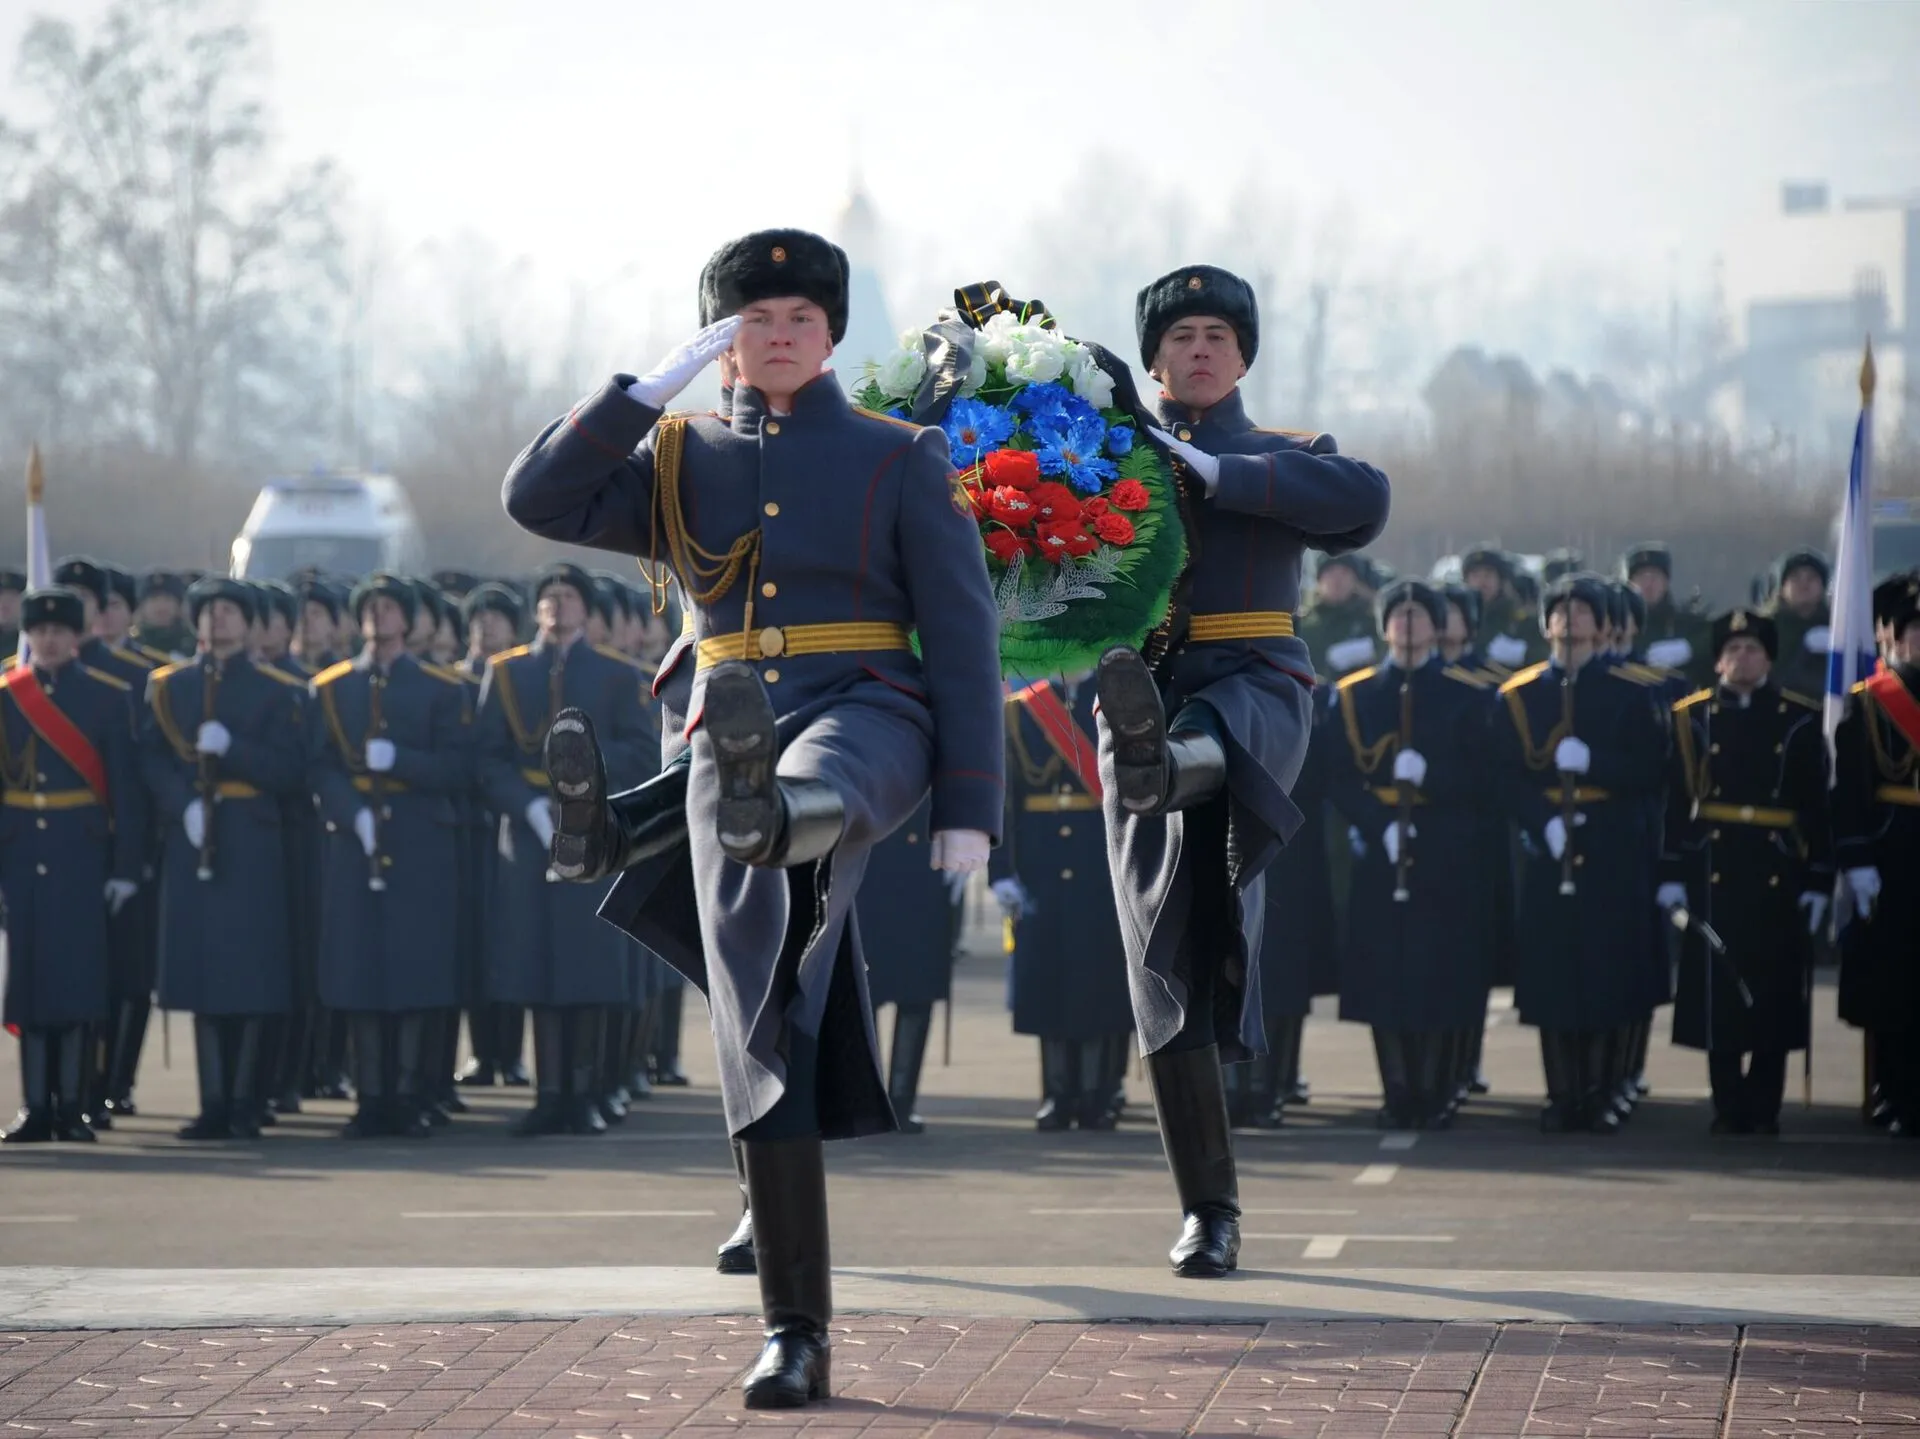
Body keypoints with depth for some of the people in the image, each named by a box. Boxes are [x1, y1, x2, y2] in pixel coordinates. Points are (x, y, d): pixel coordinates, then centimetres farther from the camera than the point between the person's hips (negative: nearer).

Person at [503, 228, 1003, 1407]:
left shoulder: (902, 460, 7)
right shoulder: (681, 466, 15)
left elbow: (963, 639, 2)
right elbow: (538, 501, -1)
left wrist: (970, 811, -6)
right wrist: (661, 383, -5)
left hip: (865, 731, -2)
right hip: (731, 752, 2)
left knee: (813, 793, -42)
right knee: (770, 1042, -5)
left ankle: (769, 814, -81)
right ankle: (797, 1334, -2)